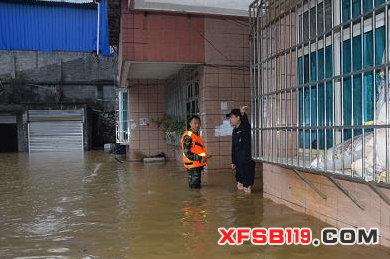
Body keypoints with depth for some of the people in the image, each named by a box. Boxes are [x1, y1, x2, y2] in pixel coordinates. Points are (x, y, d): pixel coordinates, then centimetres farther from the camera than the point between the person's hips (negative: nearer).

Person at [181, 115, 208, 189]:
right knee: (194, 186, -4)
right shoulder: (188, 136, -16)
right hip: (192, 165, -10)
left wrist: (203, 158, 12)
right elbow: (187, 152, -22)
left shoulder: (197, 135, 15)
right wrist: (200, 158, -23)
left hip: (198, 165, 10)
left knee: (197, 185, 17)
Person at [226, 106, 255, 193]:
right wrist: (233, 162, 17)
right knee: (240, 186, 16)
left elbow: (245, 122, -35)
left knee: (247, 185, -4)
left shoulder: (245, 127, -9)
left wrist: (243, 113, -52)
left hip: (246, 161, -8)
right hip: (238, 162, 8)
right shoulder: (235, 131, 12)